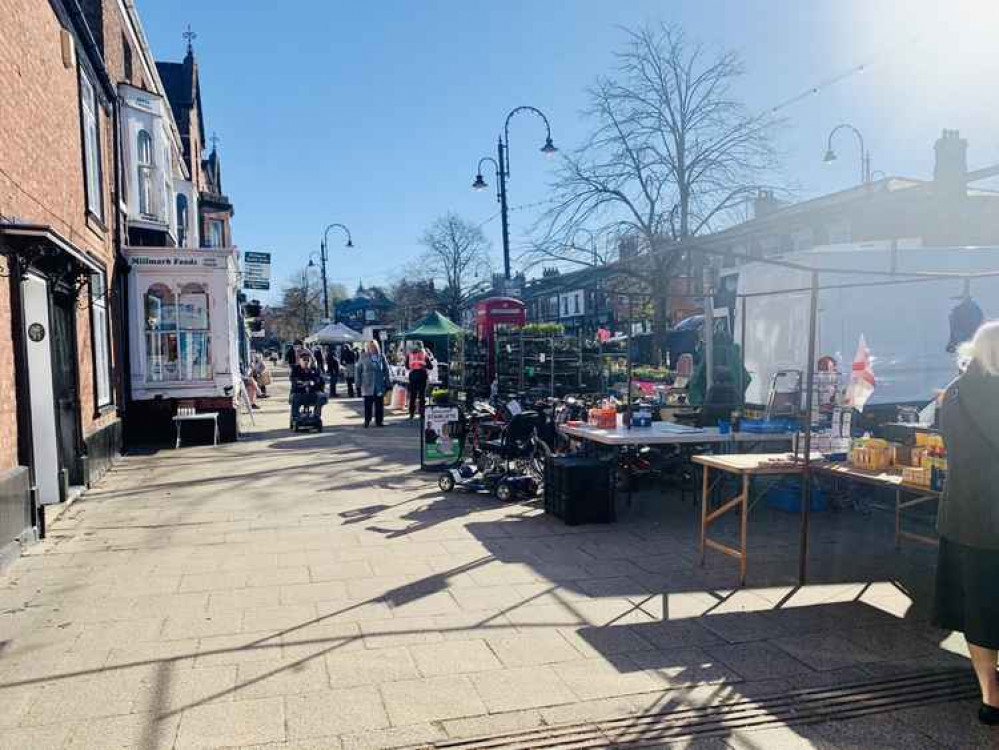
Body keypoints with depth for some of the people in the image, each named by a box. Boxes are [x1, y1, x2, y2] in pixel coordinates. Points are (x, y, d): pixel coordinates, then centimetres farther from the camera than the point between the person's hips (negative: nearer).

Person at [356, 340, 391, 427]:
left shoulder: (381, 357, 4)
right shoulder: (363, 357, 2)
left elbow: (387, 370, 7)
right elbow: (358, 370, 5)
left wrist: (388, 382, 2)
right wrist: (358, 383, 1)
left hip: (380, 385, 1)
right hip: (367, 385, -1)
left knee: (379, 404, 4)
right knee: (368, 404, 2)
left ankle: (379, 421, 12)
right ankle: (367, 421, 12)